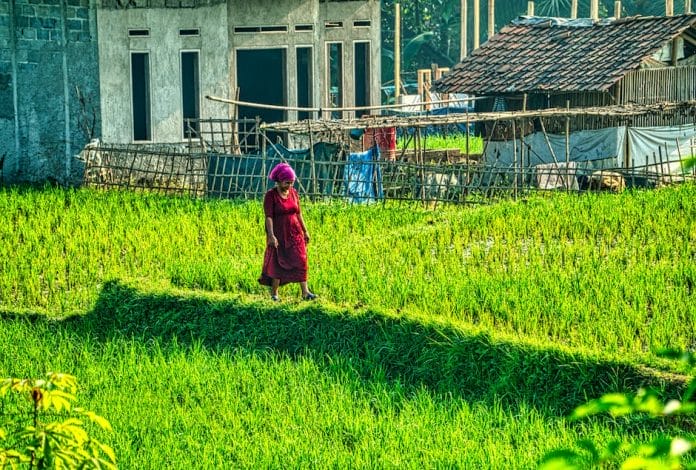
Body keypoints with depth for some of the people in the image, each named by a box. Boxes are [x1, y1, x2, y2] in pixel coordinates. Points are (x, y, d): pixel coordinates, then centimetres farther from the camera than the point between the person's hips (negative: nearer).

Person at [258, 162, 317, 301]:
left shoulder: (293, 193, 5)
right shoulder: (270, 195, -11)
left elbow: (298, 213, 12)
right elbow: (268, 217, -17)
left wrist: (305, 231, 12)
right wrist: (271, 235, -26)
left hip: (295, 233, 4)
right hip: (279, 234, -4)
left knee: (300, 260, -5)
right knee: (278, 263, 4)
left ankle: (305, 292, -8)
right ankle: (274, 293, 18)